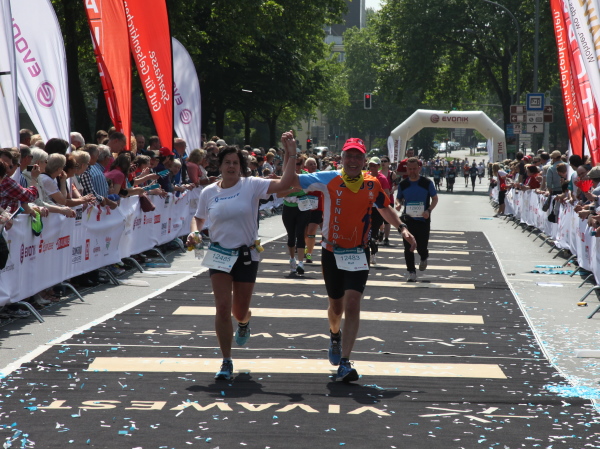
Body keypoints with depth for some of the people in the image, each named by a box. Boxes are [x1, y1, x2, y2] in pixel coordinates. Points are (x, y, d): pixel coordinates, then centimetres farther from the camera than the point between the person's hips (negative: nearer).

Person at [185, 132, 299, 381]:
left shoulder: (251, 185, -7)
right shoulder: (208, 192, 2)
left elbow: (284, 184, -18)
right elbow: (198, 218, 15)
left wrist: (291, 156, -24)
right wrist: (193, 232, -6)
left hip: (247, 255, -1)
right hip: (219, 255, 1)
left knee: (239, 311, 9)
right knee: (223, 308, -10)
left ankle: (244, 322, 50)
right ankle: (226, 362, -1)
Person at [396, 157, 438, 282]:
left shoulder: (427, 183, -3)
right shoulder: (403, 185, 3)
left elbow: (435, 198, 5)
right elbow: (399, 199, 16)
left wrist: (429, 210, -13)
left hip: (423, 219, -1)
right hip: (408, 219, 2)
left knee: (422, 247, 2)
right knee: (408, 247, -6)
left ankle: (424, 258, 38)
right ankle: (411, 272, 4)